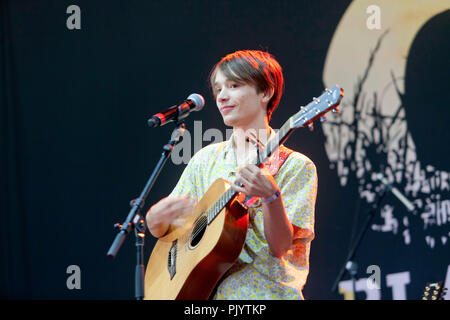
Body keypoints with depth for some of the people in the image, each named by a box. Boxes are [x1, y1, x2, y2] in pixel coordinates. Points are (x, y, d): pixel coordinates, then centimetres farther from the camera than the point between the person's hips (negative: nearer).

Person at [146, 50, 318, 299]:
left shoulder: (295, 166, 1)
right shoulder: (206, 159, 13)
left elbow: (280, 246, -8)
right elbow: (158, 231, 15)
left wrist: (271, 196, -24)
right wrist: (157, 216, -6)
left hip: (264, 290, -4)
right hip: (204, 289, 4)